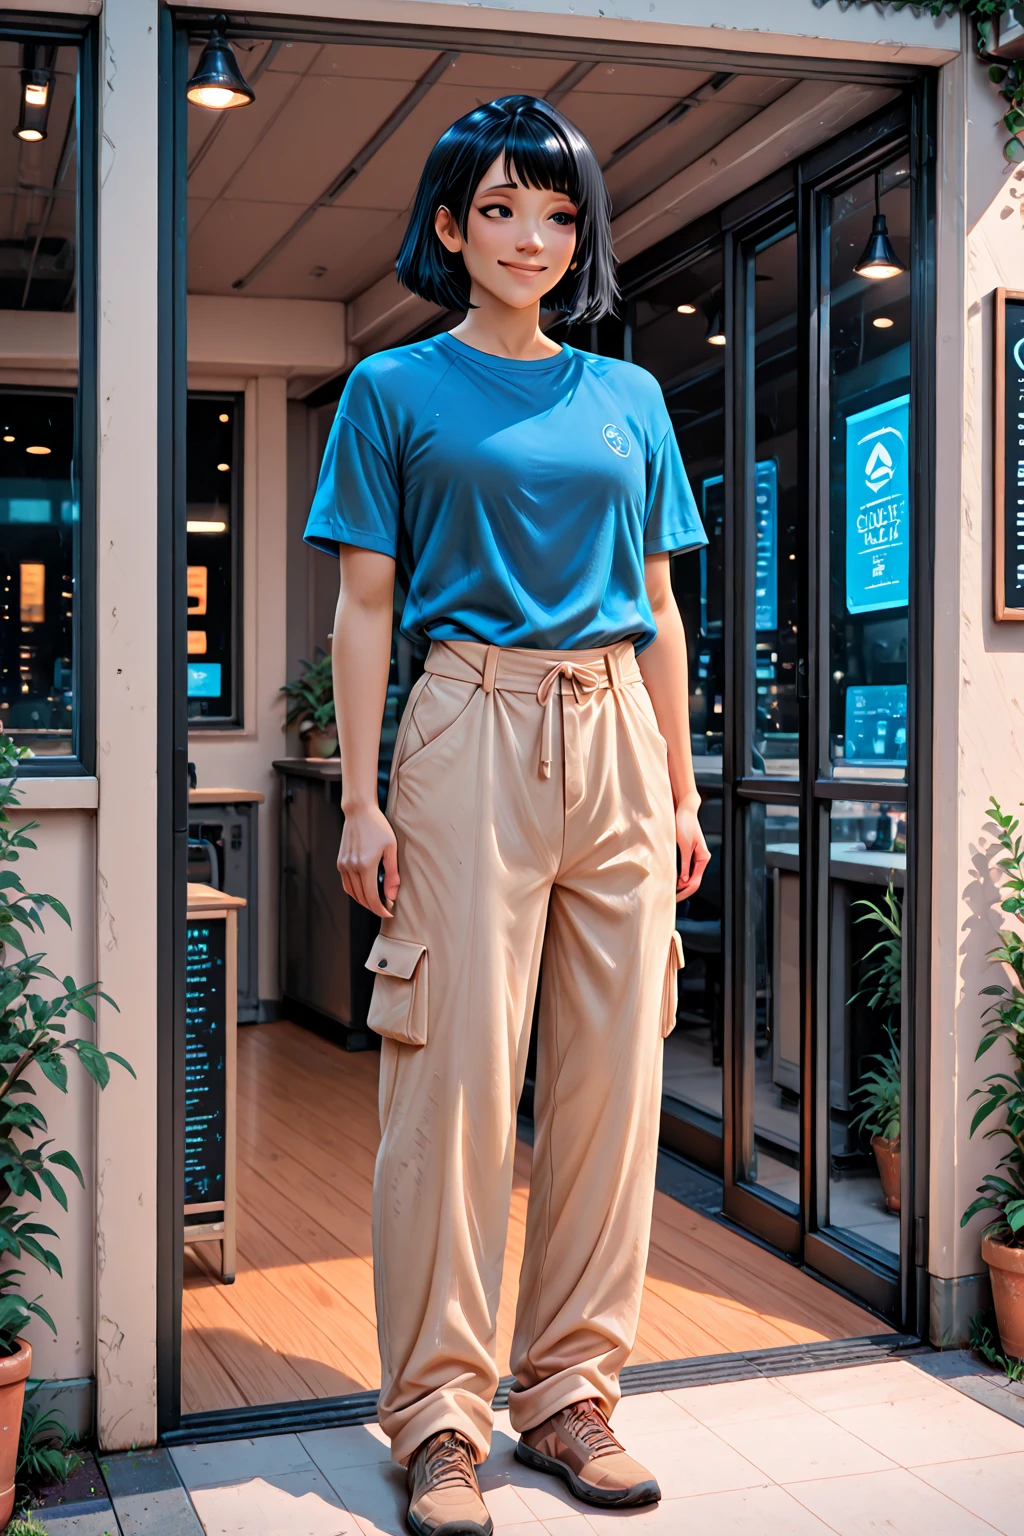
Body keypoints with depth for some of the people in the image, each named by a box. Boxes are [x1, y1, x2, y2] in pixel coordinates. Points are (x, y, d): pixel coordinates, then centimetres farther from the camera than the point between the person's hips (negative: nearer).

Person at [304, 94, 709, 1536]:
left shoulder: (628, 396, 16)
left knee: (610, 1076, 3)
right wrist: (361, 798, -5)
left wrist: (682, 787, 12)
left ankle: (571, 1390, 15)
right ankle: (439, 1417, 6)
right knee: (457, 1070, -5)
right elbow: (365, 606, 3)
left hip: (616, 741, 4)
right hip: (473, 729, -3)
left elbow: (658, 604, 17)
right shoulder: (394, 388, 7)